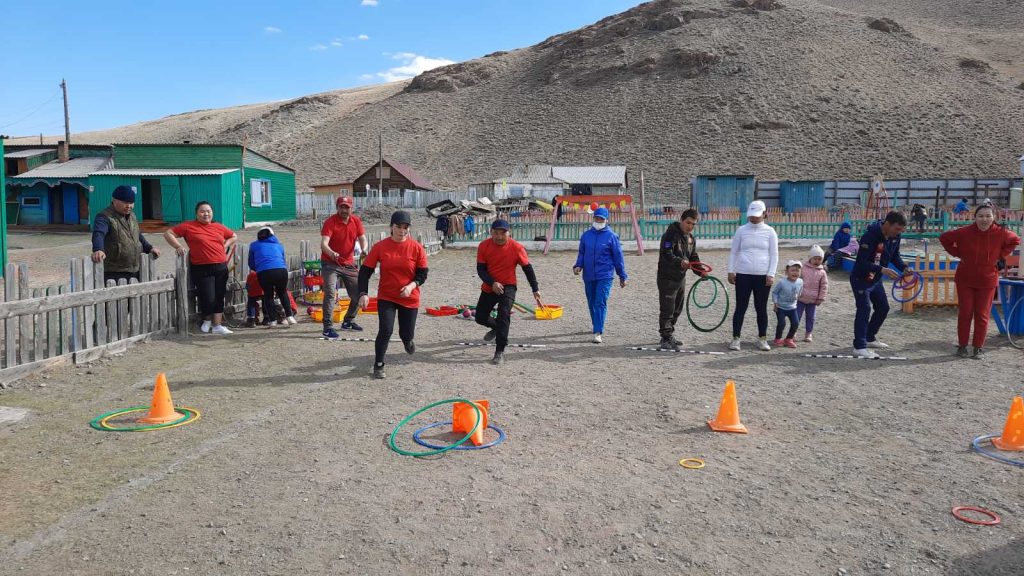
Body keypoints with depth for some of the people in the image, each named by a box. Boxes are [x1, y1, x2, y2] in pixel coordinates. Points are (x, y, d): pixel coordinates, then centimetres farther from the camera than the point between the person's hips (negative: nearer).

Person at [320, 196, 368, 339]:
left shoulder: (356, 221, 0)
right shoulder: (330, 222, -15)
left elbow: (362, 239, -6)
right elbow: (324, 243, -27)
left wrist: (363, 249, -30)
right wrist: (332, 253, -48)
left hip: (350, 264, 5)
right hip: (330, 263, -5)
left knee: (359, 293, 8)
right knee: (330, 294, -17)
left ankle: (348, 322, 29)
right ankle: (328, 327, -13)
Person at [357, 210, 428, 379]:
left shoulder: (417, 248, -8)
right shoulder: (380, 247, -8)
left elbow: (422, 273, -3)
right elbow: (365, 271, -5)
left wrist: (412, 285, -22)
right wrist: (363, 294, -14)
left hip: (410, 298, 1)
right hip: (386, 297, -1)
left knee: (406, 334, 9)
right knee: (385, 330, -14)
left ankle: (407, 340, 49)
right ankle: (378, 366, 5)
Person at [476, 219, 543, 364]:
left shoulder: (516, 248, -16)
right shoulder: (484, 246, -12)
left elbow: (527, 268, -4)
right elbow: (480, 269, -10)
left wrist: (535, 289, -5)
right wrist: (492, 283, -27)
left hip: (508, 287, -3)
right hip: (489, 287, 4)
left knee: (503, 316, -22)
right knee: (480, 317, 13)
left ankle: (500, 352, -16)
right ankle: (496, 327, 47)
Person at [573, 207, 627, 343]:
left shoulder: (611, 236, -3)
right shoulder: (586, 235, 8)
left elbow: (618, 257, 0)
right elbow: (581, 253, 15)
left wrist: (622, 276, 2)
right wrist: (578, 266, -4)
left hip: (605, 276, -4)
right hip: (588, 276, 5)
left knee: (601, 303, -13)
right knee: (591, 303, 14)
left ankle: (598, 333, -16)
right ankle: (597, 326, 35)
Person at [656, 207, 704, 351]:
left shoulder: (691, 238, 12)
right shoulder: (671, 234, -15)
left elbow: (694, 257, 14)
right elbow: (666, 254, -27)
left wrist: (700, 271, -3)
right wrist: (680, 262, -43)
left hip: (681, 277, 9)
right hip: (667, 278, -9)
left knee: (677, 309, 16)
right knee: (667, 310, -8)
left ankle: (669, 335, 29)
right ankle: (666, 340, -4)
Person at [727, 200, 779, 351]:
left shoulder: (770, 231, 2)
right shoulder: (741, 230, 4)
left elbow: (774, 255, 2)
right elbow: (733, 252, 7)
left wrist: (771, 274, -6)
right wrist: (731, 271, 0)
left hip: (763, 276, 0)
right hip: (743, 275, 0)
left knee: (761, 308, 8)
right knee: (741, 307, 2)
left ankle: (762, 339, 19)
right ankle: (735, 339, 8)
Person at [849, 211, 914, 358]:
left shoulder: (895, 237, -5)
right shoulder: (870, 236, -29)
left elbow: (894, 256, 9)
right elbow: (861, 262, -32)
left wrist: (904, 267, -9)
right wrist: (882, 269, -41)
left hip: (876, 279, 9)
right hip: (860, 279, -9)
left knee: (883, 308, 15)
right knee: (865, 309, -15)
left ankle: (870, 338, 33)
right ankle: (859, 347, -11)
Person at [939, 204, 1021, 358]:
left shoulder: (1001, 233, -10)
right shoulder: (965, 232, -14)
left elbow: (1015, 240, 11)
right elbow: (944, 238, 0)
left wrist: (1000, 255, -1)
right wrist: (957, 253, -6)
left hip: (987, 282, 1)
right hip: (965, 280, -1)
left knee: (982, 315, 6)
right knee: (965, 313, 5)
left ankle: (978, 348, 16)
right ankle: (962, 346, 15)